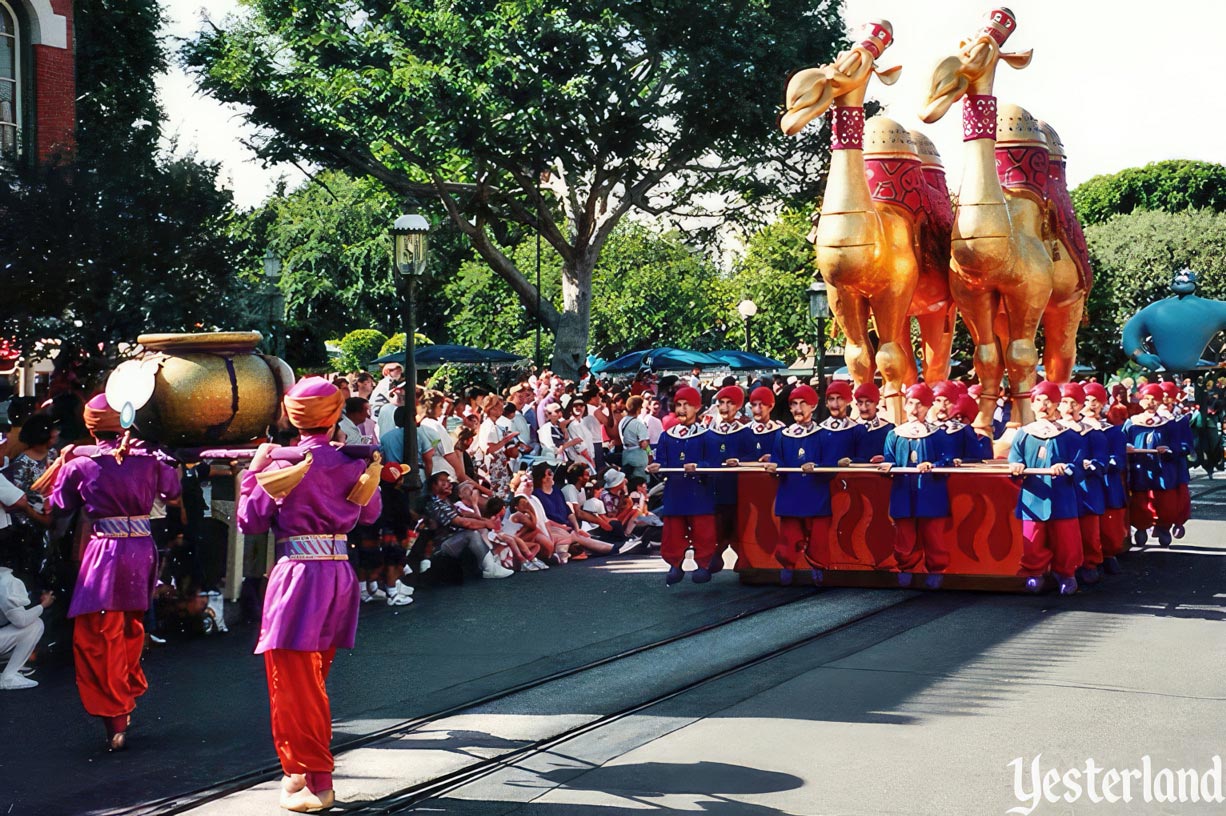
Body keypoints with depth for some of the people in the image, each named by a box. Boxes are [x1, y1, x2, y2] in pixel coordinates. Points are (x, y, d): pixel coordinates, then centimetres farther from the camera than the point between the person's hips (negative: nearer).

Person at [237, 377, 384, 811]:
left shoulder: (285, 462, -10)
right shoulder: (354, 461, 3)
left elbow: (251, 521, -4)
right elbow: (370, 513, 20)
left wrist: (255, 467, 5)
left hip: (298, 574, -6)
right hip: (340, 574, 6)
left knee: (293, 682, 3)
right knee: (314, 681, 19)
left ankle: (313, 780, 4)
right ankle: (310, 768, 27)